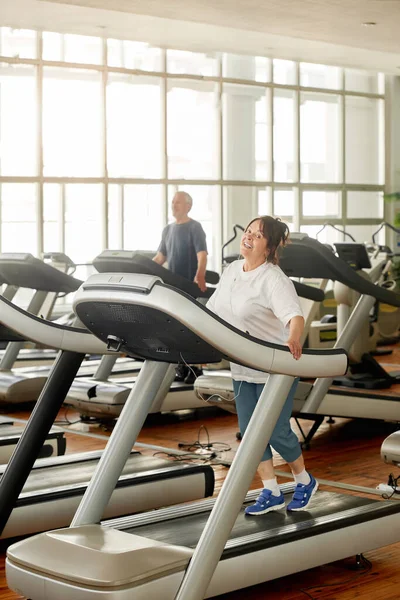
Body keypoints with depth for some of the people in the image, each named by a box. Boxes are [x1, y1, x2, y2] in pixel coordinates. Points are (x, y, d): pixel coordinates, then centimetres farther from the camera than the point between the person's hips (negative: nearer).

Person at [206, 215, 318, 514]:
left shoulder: (274, 279, -19)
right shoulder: (231, 271, 5)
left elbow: (295, 315, -34)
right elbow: (210, 312, 14)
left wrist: (294, 338, -55)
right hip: (242, 368, 7)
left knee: (275, 431, -1)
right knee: (249, 431, 8)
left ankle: (305, 481, 25)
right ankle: (271, 493, 20)